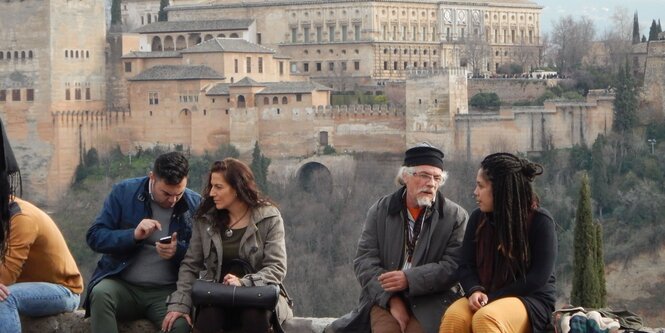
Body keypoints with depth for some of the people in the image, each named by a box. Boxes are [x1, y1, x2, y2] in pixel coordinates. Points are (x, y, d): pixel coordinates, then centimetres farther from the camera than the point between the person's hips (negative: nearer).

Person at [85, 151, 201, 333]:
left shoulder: (195, 204, 2)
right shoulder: (124, 192, 1)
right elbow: (94, 237, -1)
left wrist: (179, 251, -16)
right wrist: (133, 235, -18)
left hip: (166, 291, -1)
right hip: (122, 285, 1)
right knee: (100, 293, -34)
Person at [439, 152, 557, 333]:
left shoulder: (539, 221, -6)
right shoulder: (478, 218, 10)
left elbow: (538, 277, -11)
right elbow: (466, 265, 10)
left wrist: (493, 298, -15)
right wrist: (475, 291, -14)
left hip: (530, 300, -4)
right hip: (486, 299, 4)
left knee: (485, 318, -37)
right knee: (453, 317, -31)